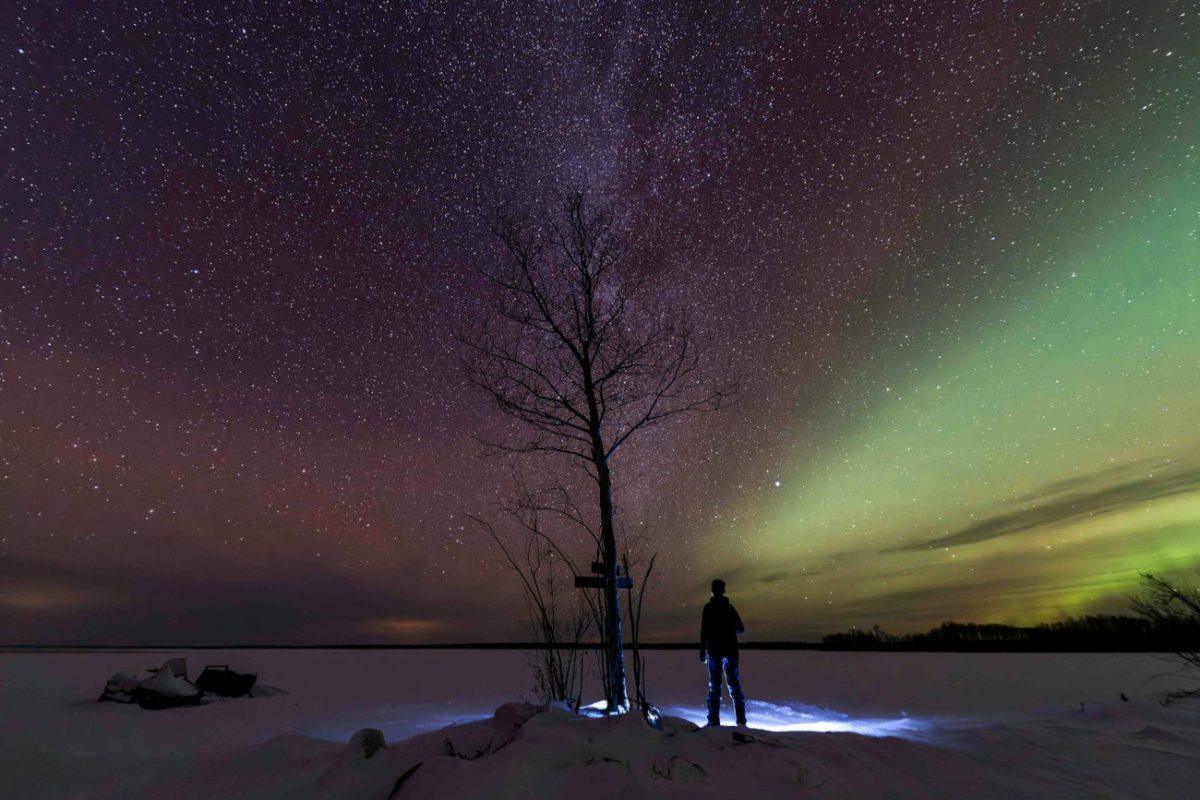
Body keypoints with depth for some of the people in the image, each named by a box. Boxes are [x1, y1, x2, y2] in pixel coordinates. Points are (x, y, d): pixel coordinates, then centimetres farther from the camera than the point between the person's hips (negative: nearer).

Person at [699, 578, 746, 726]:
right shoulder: (729, 607, 1)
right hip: (730, 650, 2)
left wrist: (703, 651, -5)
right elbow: (741, 629, 7)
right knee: (734, 684, 11)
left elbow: (704, 631, -11)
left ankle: (714, 721, 4)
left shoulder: (708, 608, -7)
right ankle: (741, 720, 10)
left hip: (714, 651, -2)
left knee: (714, 686, 5)